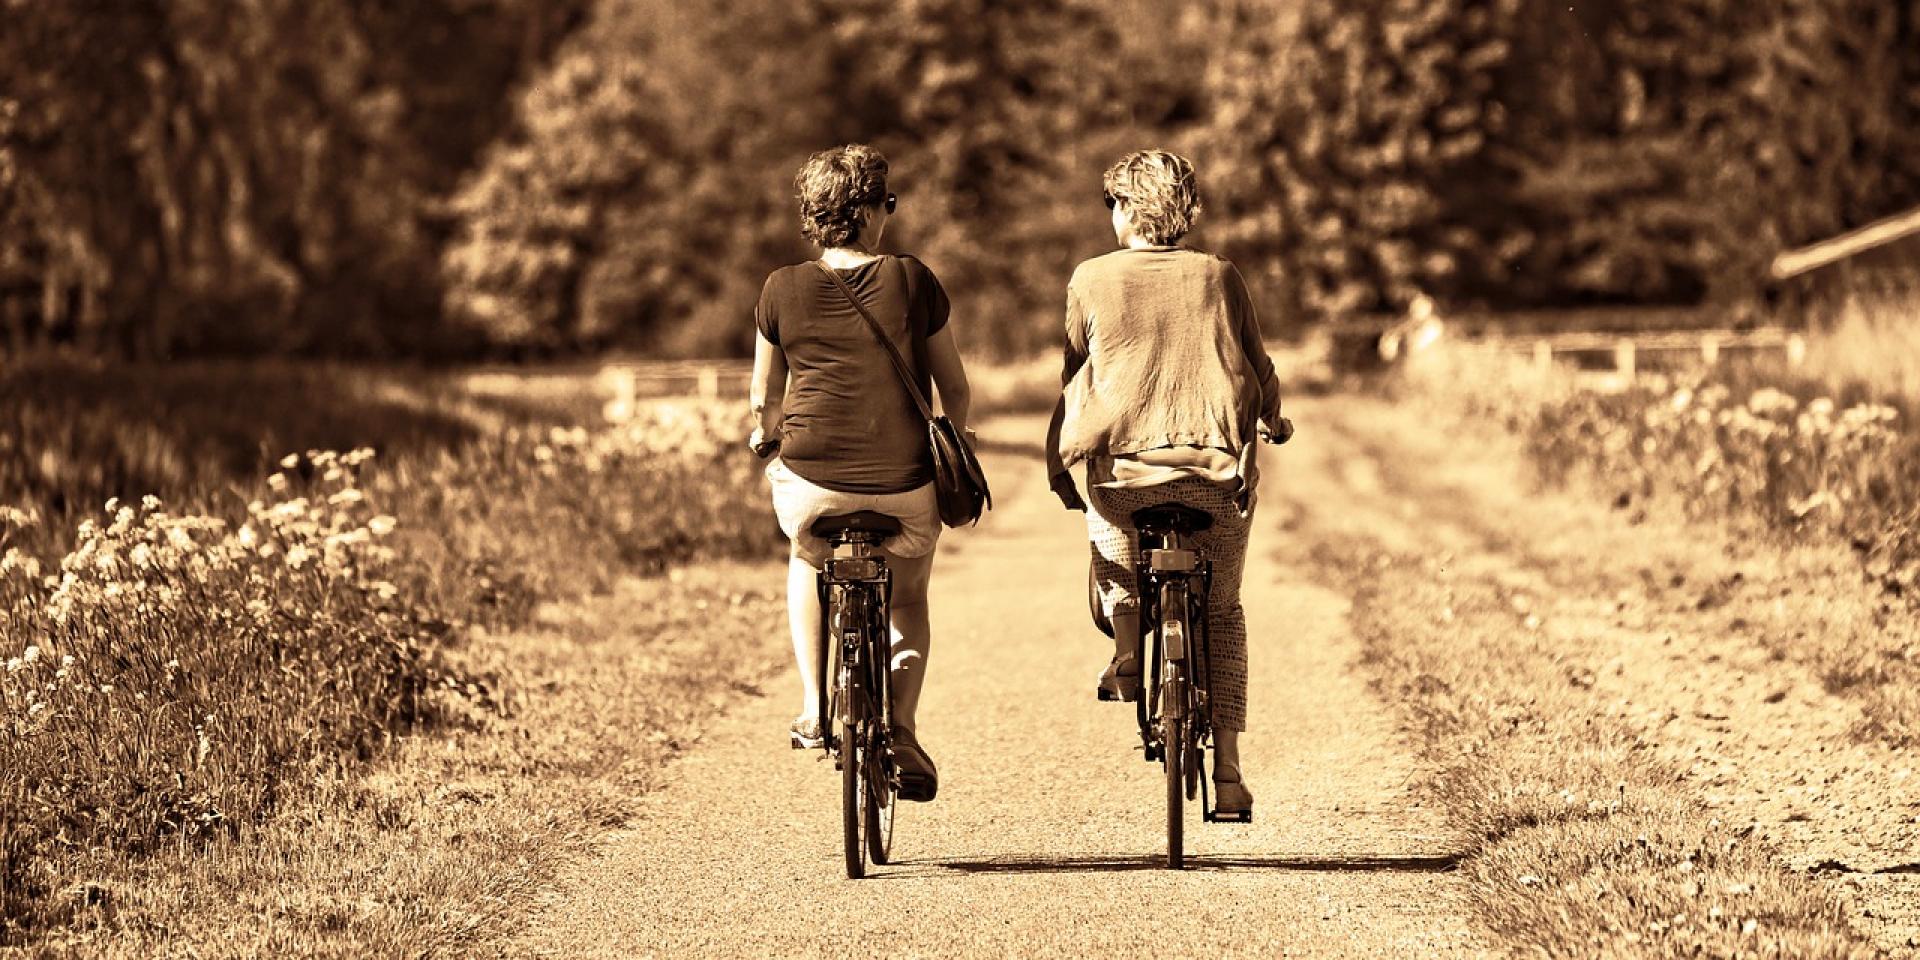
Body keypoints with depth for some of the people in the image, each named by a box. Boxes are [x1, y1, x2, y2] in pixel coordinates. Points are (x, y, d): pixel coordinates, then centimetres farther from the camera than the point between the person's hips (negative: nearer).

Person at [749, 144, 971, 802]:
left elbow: (765, 401, 9)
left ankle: (815, 707, 23)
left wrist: (764, 433, 31)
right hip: (906, 484, 0)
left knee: (807, 562, 34)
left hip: (813, 479, 0)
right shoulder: (913, 281, -2)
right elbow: (955, 389, 5)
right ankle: (901, 730, 7)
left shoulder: (783, 290, -1)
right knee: (907, 598, 26)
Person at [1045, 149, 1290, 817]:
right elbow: (1259, 367, 13)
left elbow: (1075, 373, 5)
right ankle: (1227, 769, 8)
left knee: (1110, 540, 32)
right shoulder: (1220, 277, 6)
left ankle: (1128, 649, 5)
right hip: (1217, 470, 1)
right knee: (1222, 614, 15)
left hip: (1123, 464, -1)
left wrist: (1057, 460, 15)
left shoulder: (1091, 279, 2)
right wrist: (1273, 420, 34)